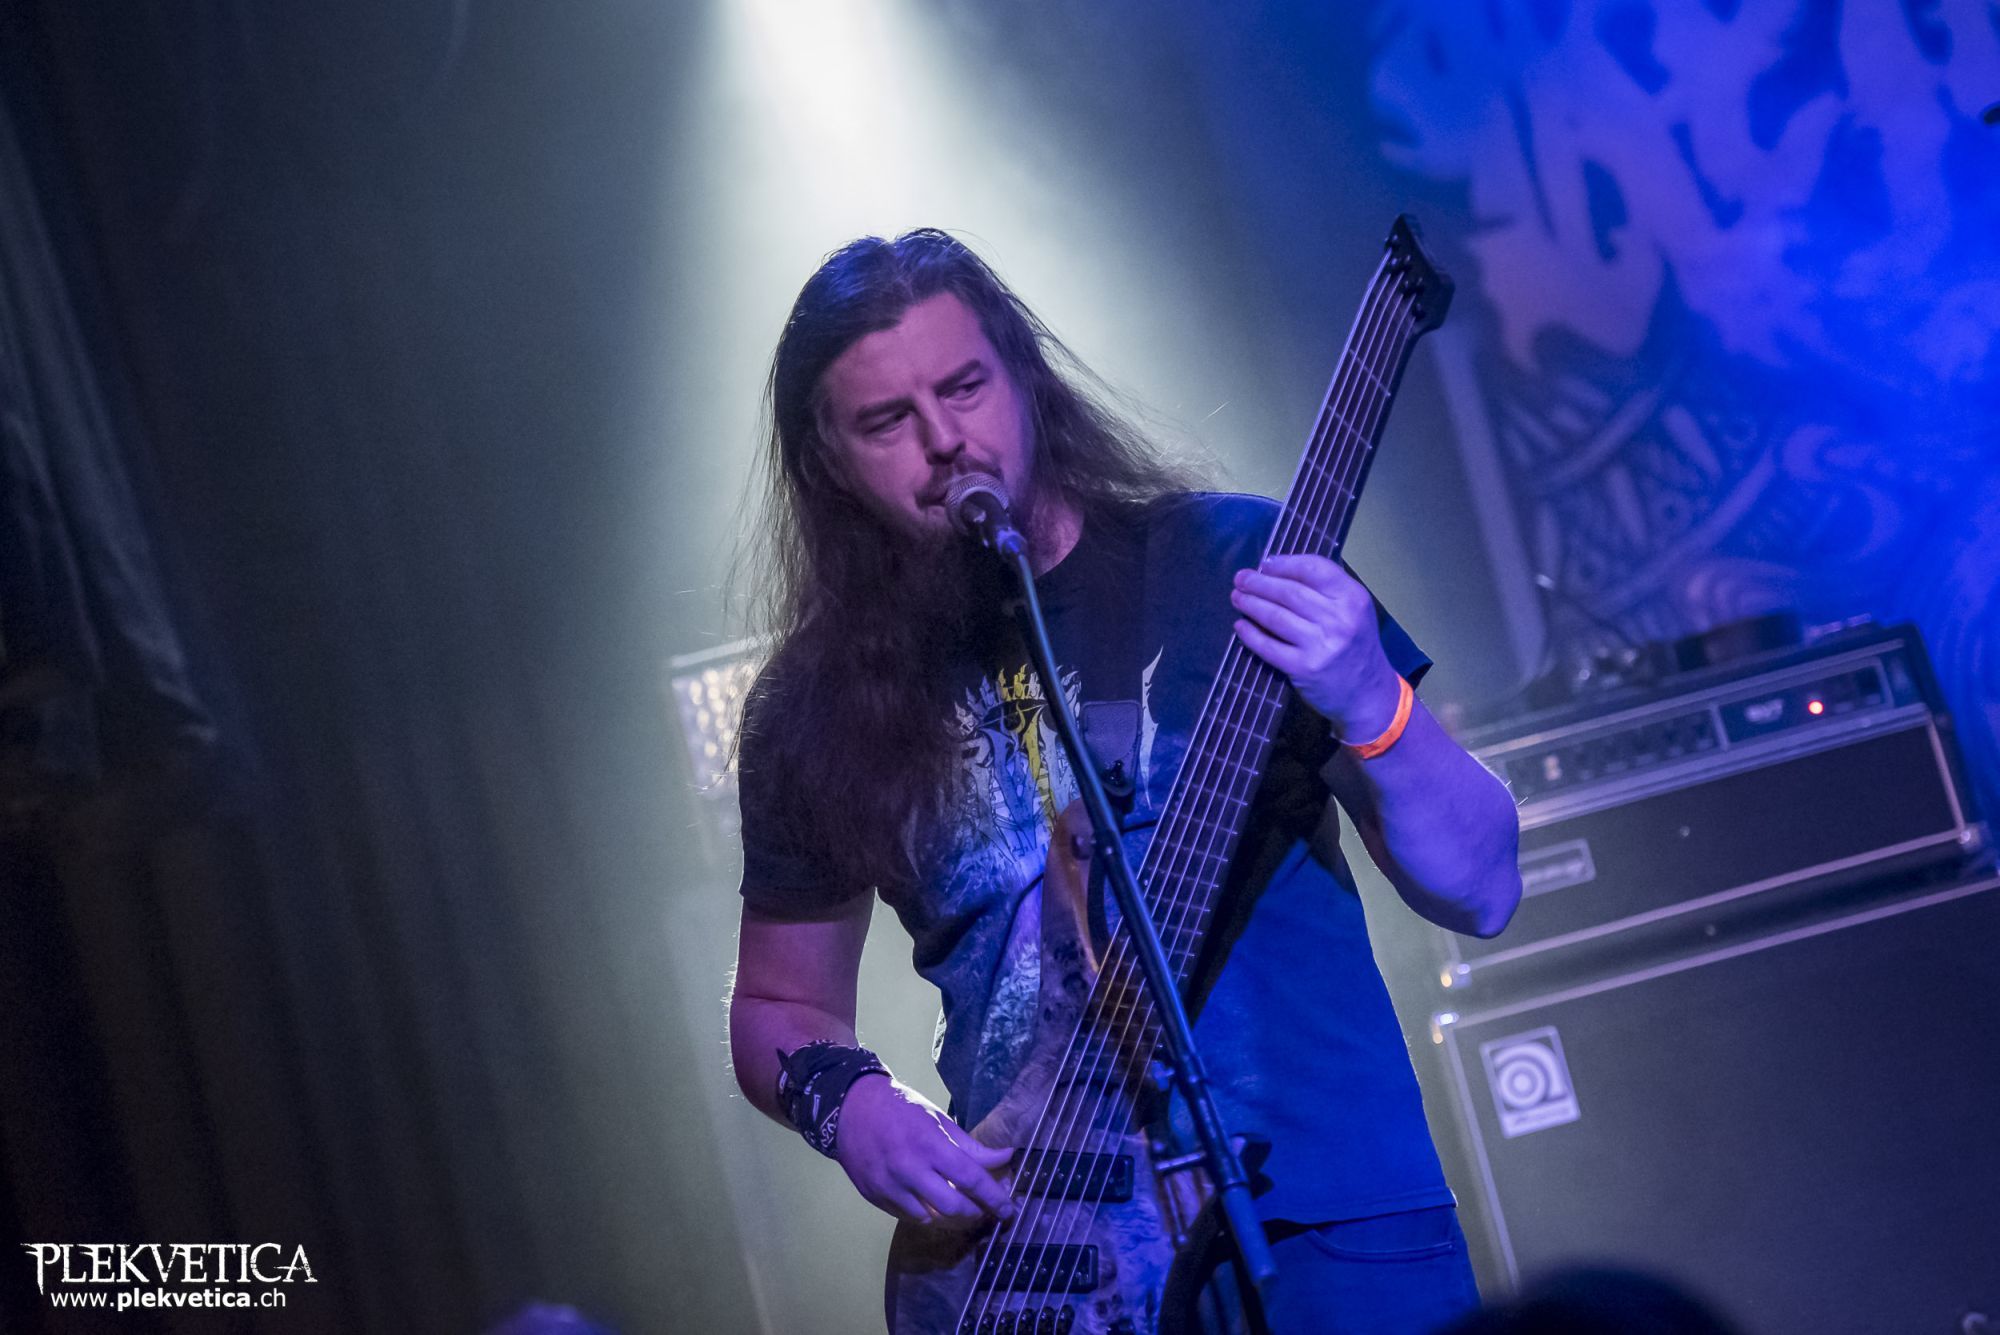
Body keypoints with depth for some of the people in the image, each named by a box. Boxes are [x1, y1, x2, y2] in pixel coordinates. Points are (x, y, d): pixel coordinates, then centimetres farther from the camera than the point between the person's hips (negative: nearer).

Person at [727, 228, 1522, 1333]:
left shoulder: (1224, 560, 0)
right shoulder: (821, 709, 6)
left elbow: (1479, 890, -2)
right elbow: (777, 1007, 19)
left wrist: (1371, 707, -20)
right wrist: (847, 1101, -2)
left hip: (1335, 1238, -1)